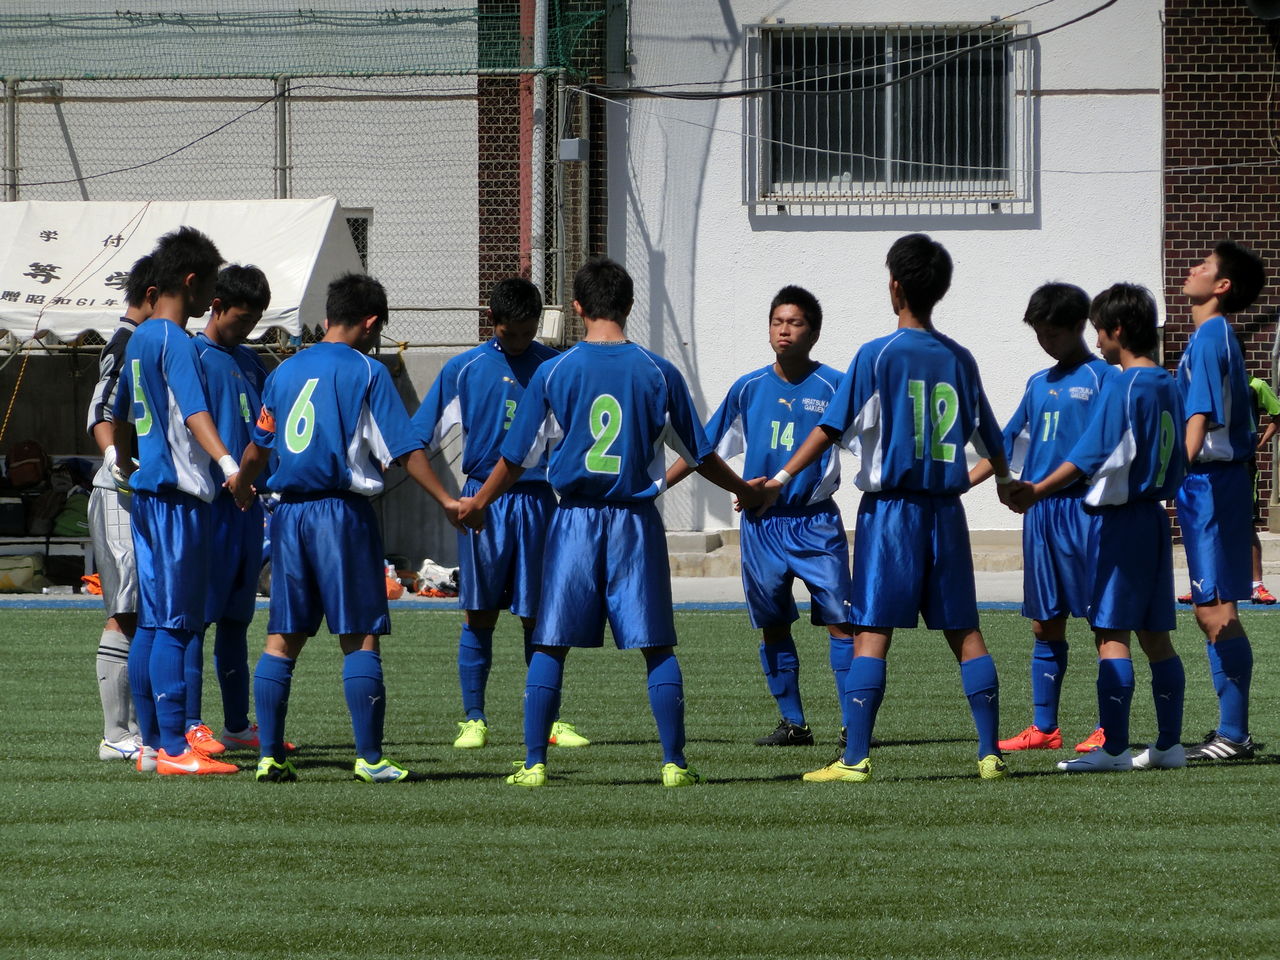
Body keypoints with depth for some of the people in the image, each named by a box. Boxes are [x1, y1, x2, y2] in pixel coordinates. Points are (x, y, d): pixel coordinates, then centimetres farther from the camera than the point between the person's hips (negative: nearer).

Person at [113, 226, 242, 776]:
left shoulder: (138, 340, 15)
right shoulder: (176, 342, -12)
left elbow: (122, 416, 27)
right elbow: (194, 410, -28)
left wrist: (124, 463, 43)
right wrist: (226, 461, -41)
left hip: (146, 494, 9)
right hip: (179, 497, -9)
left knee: (153, 622, 10)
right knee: (175, 625, -9)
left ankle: (151, 743, 12)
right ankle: (172, 748, -11)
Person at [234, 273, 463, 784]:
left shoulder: (285, 371, 12)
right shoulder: (366, 372, -4)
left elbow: (258, 447, 19)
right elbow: (404, 448, -9)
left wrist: (242, 486, 38)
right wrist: (446, 501, -5)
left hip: (289, 511, 5)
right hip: (342, 511, -5)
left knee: (282, 639, 8)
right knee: (360, 638, -3)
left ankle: (269, 756, 7)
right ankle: (369, 758, -5)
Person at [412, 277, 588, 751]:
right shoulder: (464, 369, 5)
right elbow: (418, 437, 7)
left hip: (539, 499, 0)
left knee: (538, 615, 2)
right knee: (479, 613, 0)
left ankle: (549, 720, 8)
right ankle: (473, 720, 6)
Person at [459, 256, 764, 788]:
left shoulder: (552, 373, -2)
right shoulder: (659, 373, -1)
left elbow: (516, 457, 3)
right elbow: (699, 454, 8)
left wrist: (477, 503, 20)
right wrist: (744, 491, 26)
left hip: (574, 523, 0)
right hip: (635, 522, 0)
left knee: (549, 646, 6)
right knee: (656, 647, 5)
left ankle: (534, 763, 3)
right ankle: (674, 762, 3)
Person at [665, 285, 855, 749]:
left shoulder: (833, 387, -3)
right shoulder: (748, 389, 5)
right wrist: (654, 486, 8)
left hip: (816, 523, -3)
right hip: (761, 523, 3)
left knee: (840, 620, -10)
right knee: (773, 625, 6)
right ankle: (793, 723, 16)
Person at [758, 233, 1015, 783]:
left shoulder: (877, 356, -6)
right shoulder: (959, 360, 7)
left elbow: (832, 428, -9)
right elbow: (988, 436, 17)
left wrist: (780, 480, -4)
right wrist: (1006, 483, 37)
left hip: (890, 509, -4)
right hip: (946, 510, 4)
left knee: (872, 634, -5)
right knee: (963, 632, 8)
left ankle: (855, 758, -10)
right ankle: (990, 753, 7)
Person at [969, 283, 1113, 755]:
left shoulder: (1101, 378, -3)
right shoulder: (1038, 384, 18)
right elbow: (1006, 445, 22)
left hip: (1082, 508, -7)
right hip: (1039, 516, 7)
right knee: (1045, 624, 8)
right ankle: (1044, 726, 13)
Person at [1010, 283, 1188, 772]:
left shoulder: (1121, 385, -13)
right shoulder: (1168, 385, 12)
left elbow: (1091, 454, -21)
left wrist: (1038, 491, -25)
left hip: (1119, 517, -8)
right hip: (1155, 517, 8)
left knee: (1111, 634, -8)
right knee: (1155, 636, 11)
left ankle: (1114, 747, -11)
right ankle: (1169, 743, 12)